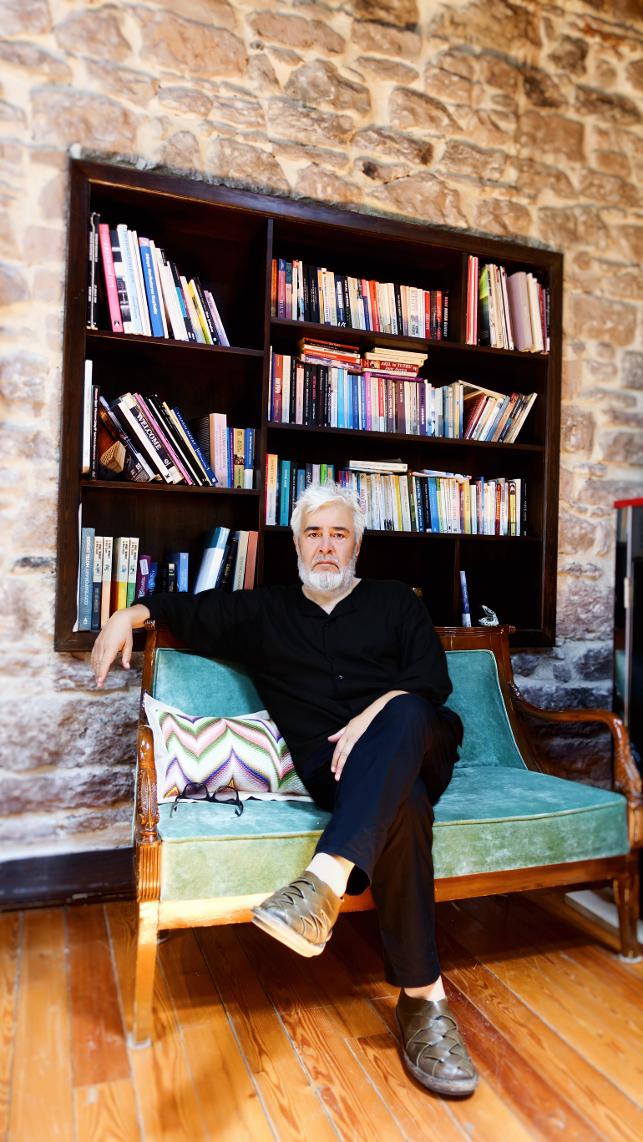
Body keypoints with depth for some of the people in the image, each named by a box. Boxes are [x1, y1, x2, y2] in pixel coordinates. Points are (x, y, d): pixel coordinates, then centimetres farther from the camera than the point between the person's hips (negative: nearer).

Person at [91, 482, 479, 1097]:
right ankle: (423, 997, -32)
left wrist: (374, 717, -14)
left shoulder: (393, 600, 18)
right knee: (400, 800, -36)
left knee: (404, 713, -37)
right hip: (332, 769, -1)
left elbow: (432, 673, 4)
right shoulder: (264, 611, 21)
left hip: (412, 743, 1)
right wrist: (132, 614, 3)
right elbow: (189, 608, 24)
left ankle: (324, 882, -51)